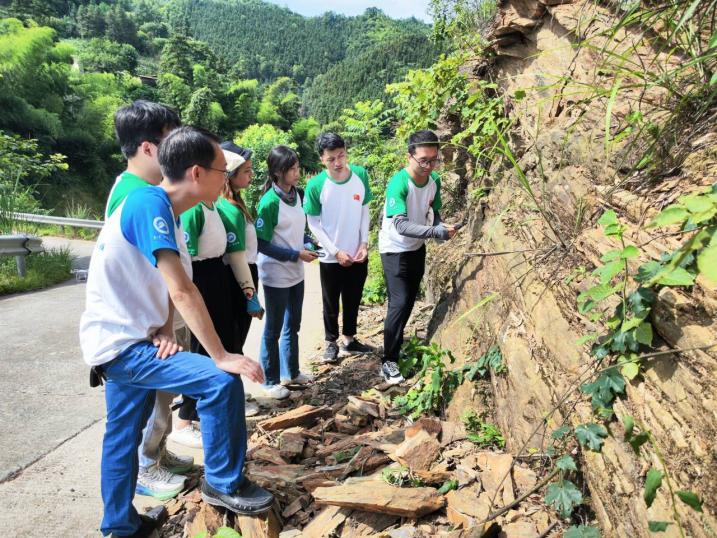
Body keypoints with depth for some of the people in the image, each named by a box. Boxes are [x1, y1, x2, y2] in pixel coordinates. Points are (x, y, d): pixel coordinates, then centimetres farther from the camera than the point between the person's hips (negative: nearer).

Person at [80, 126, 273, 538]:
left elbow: (170, 287, 5)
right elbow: (182, 291, -29)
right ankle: (224, 484, 1)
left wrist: (164, 333, -12)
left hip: (129, 340, 10)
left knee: (123, 436, 21)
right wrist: (221, 356, -27)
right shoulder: (150, 203, -23)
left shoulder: (167, 213, 7)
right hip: (121, 343, -10)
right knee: (222, 382, -18)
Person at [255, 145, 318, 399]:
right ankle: (271, 381, 23)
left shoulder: (295, 194, 3)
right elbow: (262, 244, -19)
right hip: (276, 275, -7)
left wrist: (308, 244, -5)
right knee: (274, 329, 7)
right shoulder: (269, 202, -19)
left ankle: (291, 371, 36)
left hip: (296, 273, 7)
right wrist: (296, 255, -20)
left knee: (292, 325, 19)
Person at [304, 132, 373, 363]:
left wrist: (364, 243, -6)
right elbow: (313, 224, -10)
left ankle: (349, 339, 38)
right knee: (331, 303, 13)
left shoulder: (360, 175, -8)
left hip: (358, 255, 3)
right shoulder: (315, 185, -17)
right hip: (331, 258, -3)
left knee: (353, 300, 18)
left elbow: (364, 210, 2)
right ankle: (331, 342, 33)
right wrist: (336, 251, -14)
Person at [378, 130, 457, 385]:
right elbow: (400, 225, -36)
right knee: (399, 303, -13)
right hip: (395, 250, -7)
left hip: (417, 248, 7)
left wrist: (441, 226, -17)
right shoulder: (398, 183, -28)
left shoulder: (435, 180, -7)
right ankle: (388, 362, -2)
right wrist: (435, 232, -43)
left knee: (410, 301, 16)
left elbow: (433, 212, 5)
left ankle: (396, 341, 39)